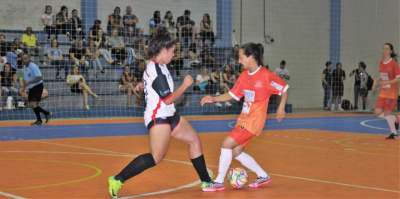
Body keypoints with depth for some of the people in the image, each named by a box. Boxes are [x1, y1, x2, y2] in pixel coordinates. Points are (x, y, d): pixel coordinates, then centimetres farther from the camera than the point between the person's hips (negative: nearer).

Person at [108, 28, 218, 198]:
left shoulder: (157, 66, 10)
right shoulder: (156, 70, -20)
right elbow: (168, 99, -19)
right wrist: (185, 85, -9)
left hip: (168, 115, 11)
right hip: (159, 117, -11)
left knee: (194, 140, 13)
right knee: (157, 157, -17)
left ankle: (206, 182, 21)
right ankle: (117, 180, -14)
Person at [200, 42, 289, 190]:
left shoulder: (266, 75, -15)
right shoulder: (244, 76, 4)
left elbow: (284, 88, -3)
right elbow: (233, 95, 11)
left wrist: (281, 108, -7)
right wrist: (214, 99, 0)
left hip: (254, 121, -8)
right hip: (243, 118, 8)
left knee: (227, 144, -14)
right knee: (236, 152, 11)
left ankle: (219, 182, -3)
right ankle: (263, 176, 26)